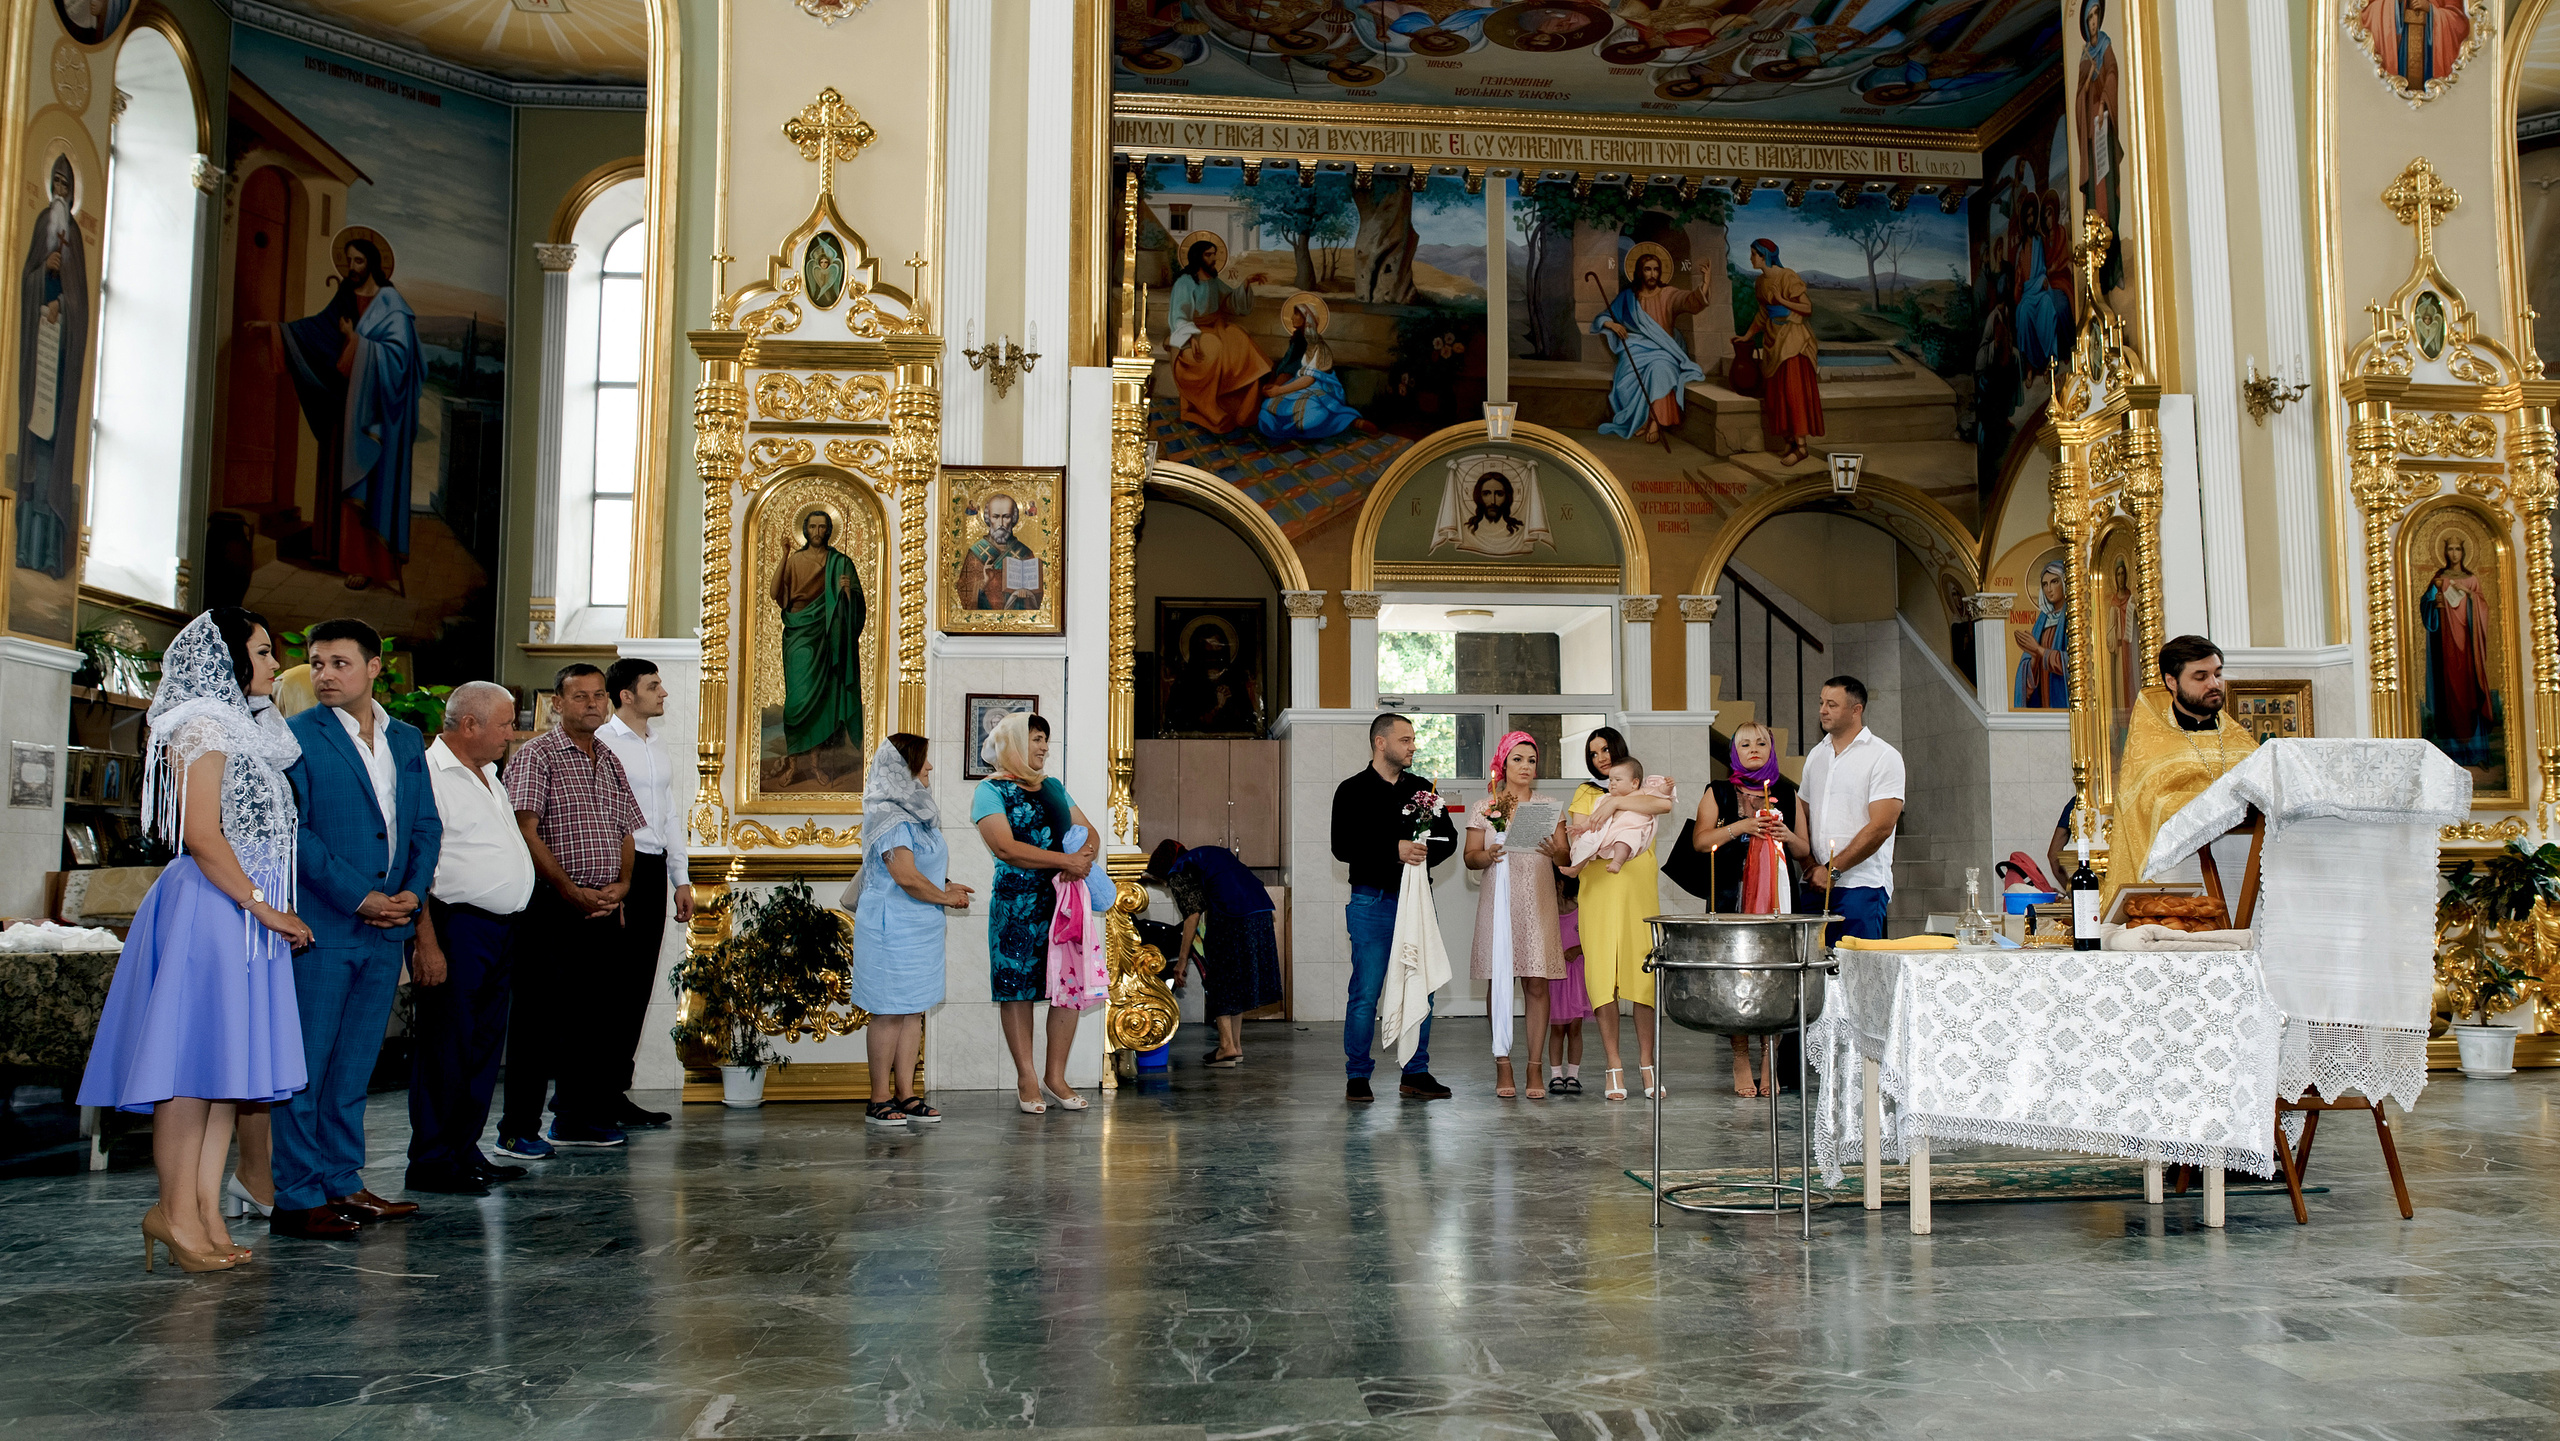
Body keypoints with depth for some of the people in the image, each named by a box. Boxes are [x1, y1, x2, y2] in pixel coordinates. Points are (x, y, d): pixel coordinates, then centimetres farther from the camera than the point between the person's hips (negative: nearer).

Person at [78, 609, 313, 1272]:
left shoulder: (246, 731, 21)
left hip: (249, 912, 9)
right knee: (195, 1055, -5)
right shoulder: (202, 726, -7)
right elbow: (202, 836, -16)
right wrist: (262, 908, -14)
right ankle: (176, 1210, 1)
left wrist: (273, 910, 13)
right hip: (211, 909, -9)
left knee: (228, 1062, 6)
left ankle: (206, 1207, 8)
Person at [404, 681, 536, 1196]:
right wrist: (426, 941, -21)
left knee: (484, 1046, 12)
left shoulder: (488, 776, 20)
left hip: (500, 931, 9)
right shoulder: (429, 774, -11)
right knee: (446, 1047, -3)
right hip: (455, 927, -9)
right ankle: (432, 1160, 5)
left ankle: (464, 1150, 21)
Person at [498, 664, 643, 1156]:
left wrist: (621, 884, 1)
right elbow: (526, 831, -13)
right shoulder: (536, 756, -4)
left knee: (592, 1016, 11)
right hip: (552, 907, -6)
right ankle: (518, 1129, 3)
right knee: (538, 1017, -4)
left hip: (605, 908, 7)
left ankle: (578, 1117, 21)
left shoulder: (610, 760, 17)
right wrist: (572, 892, -15)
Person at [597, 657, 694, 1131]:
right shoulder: (602, 744, -7)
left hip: (655, 869, 8)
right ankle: (598, 1093, 2)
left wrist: (681, 879, 18)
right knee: (612, 983, -6)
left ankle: (616, 1088, 14)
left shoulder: (660, 748, 19)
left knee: (638, 985, 8)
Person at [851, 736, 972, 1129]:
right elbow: (906, 876, -23)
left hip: (919, 928, 9)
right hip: (891, 927, -9)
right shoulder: (890, 817, -16)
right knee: (889, 1012, -3)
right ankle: (879, 1100, 5)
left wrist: (946, 886, 8)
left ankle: (906, 1095, 14)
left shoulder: (915, 812, 14)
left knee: (914, 1010, 9)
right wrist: (946, 897, -9)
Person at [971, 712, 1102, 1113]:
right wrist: (1066, 860, -17)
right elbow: (1006, 847, -15)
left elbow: (1090, 832, 17)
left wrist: (1086, 856, -8)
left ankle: (1055, 1076, 13)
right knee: (1017, 989, 0)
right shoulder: (991, 790, -2)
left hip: (1065, 897, 6)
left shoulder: (1053, 787, 18)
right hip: (1017, 902, -5)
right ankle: (1026, 1078, 11)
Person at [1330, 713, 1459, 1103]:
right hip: (1372, 901, -4)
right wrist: (1395, 849, -19)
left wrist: (1424, 852, -9)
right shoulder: (1353, 791, 1)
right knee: (1366, 993, -4)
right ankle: (1357, 1077, 6)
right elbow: (1343, 847, -10)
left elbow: (1448, 837, 12)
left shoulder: (1423, 788, 14)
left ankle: (1415, 1074, 15)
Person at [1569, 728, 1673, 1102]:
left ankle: (1646, 1065, 1)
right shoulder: (1586, 793, 19)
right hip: (1599, 889, 1)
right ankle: (1614, 1068, -5)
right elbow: (1579, 837, 7)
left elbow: (1665, 804, -8)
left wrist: (1616, 803, -10)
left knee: (1643, 972, -6)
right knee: (1602, 974, -8)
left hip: (1638, 888, 0)